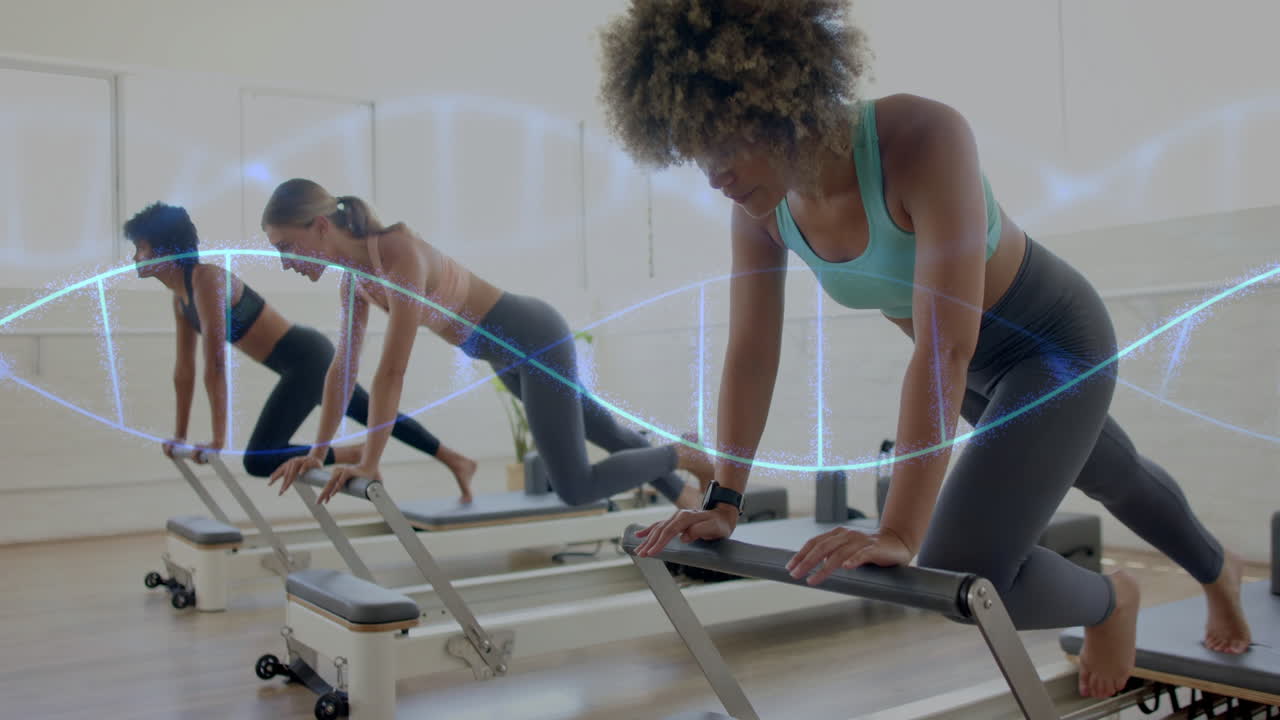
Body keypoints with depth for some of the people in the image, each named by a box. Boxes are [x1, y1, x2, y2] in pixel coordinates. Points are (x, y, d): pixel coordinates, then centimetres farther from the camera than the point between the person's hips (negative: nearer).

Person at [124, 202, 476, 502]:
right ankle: (457, 461, 29)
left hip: (308, 356, -10)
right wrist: (180, 434, 16)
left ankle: (359, 456, -6)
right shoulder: (180, 295, 9)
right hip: (306, 358, 10)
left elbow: (215, 364, -23)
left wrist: (218, 439, -22)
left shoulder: (206, 279, -20)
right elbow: (184, 367, 14)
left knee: (259, 460, -13)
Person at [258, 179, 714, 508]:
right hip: (509, 349, 9)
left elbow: (391, 372, -34)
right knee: (602, 432, 24)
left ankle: (680, 456, 16)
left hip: (536, 337, -9)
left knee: (575, 488, -7)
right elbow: (343, 367, 4)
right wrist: (316, 452, 5)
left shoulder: (400, 256, -30)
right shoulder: (353, 275, -3)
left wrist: (368, 464, -32)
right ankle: (683, 496, 45)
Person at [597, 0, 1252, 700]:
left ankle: (1109, 600, 17)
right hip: (980, 364, 6)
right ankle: (1215, 569, 64)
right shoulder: (759, 208, -18)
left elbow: (945, 348, -42)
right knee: (1113, 479, 31)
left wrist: (898, 533, -44)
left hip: (1056, 342, -6)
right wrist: (722, 503, -18)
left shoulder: (925, 139, -38)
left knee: (961, 575, -17)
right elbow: (751, 353, -14)